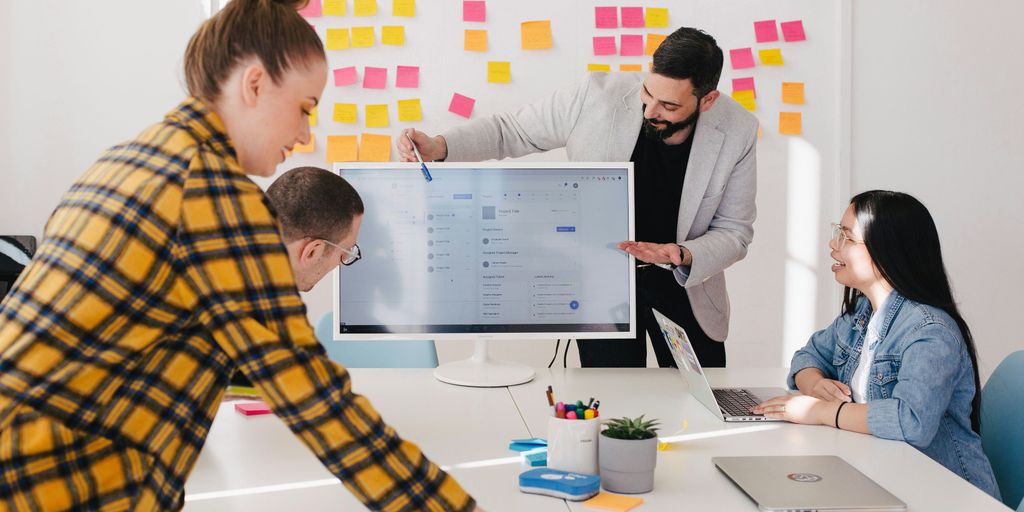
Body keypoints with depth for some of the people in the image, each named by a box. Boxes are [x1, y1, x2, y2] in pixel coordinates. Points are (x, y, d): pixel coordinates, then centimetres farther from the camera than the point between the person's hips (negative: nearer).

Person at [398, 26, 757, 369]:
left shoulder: (737, 131, -17)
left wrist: (682, 256, -28)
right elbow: (511, 130, -7)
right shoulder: (597, 97, -21)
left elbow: (734, 232, -7)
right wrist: (439, 147, -23)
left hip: (684, 285, 2)